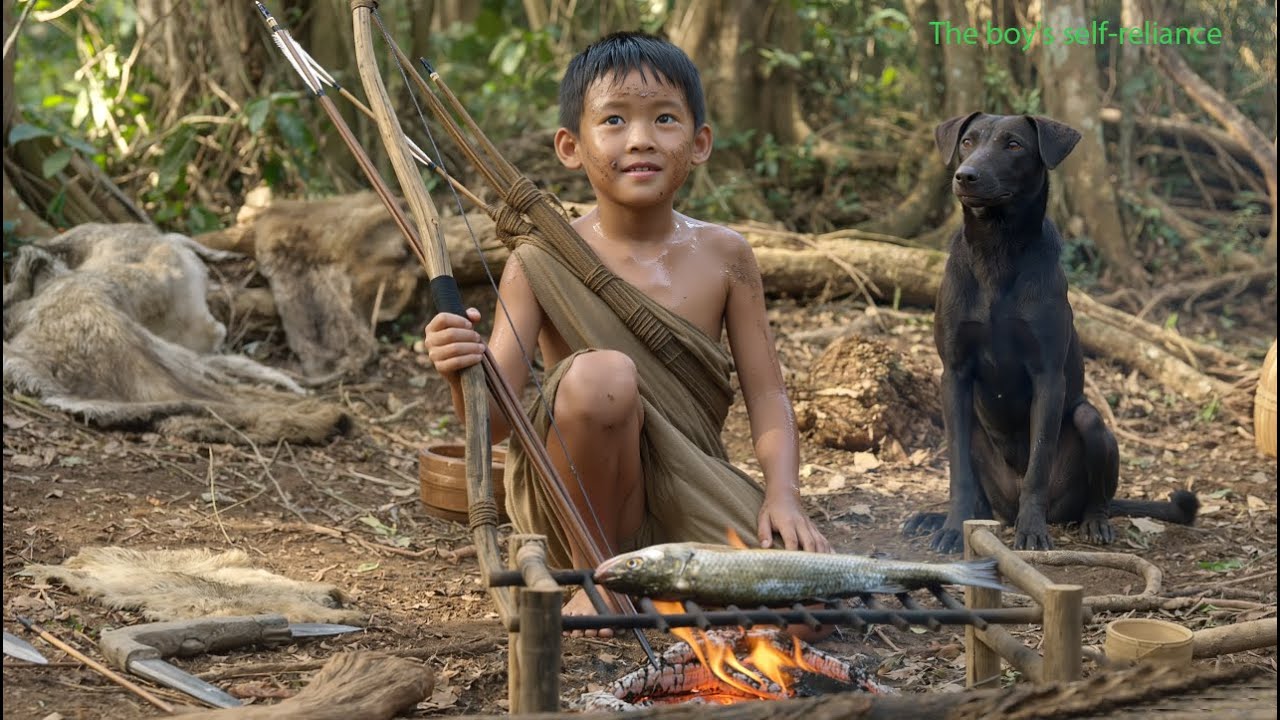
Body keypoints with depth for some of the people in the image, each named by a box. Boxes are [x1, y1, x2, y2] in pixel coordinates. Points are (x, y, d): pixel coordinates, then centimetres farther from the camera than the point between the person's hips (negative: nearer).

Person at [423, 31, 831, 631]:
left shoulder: (722, 255, 1)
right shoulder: (541, 264, -7)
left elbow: (765, 394, 2)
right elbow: (493, 421, -13)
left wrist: (782, 495, -15)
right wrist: (463, 374, -36)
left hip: (690, 502, 3)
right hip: (580, 509, -3)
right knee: (601, 375, -33)